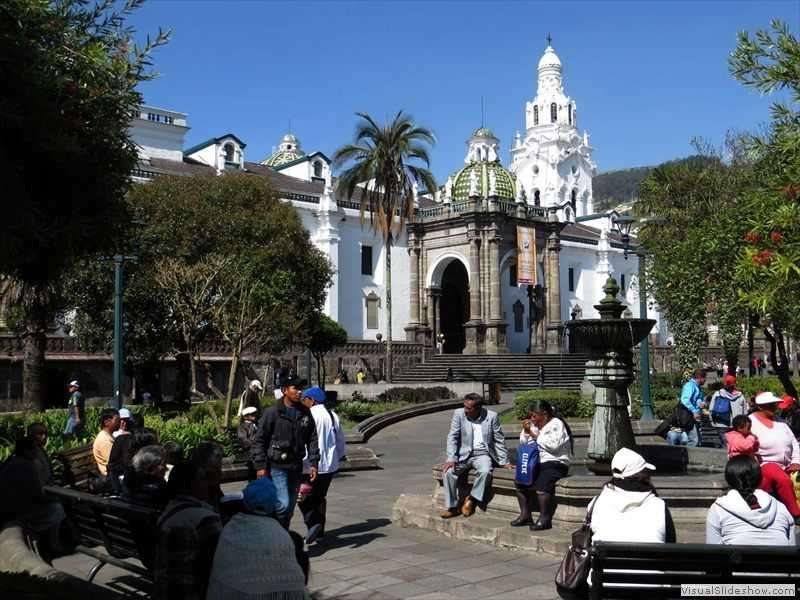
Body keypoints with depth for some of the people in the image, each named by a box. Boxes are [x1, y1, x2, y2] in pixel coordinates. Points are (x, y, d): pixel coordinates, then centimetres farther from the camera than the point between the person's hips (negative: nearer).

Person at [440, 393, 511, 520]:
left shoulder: (491, 416, -6)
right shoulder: (459, 414, -5)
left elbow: (499, 441, 2)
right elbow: (452, 437, -5)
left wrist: (504, 462, 1)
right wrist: (451, 459, -17)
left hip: (482, 454, -1)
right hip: (463, 454, 1)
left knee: (485, 471, -33)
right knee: (448, 471, -25)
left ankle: (471, 499, -10)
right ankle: (451, 506, -9)